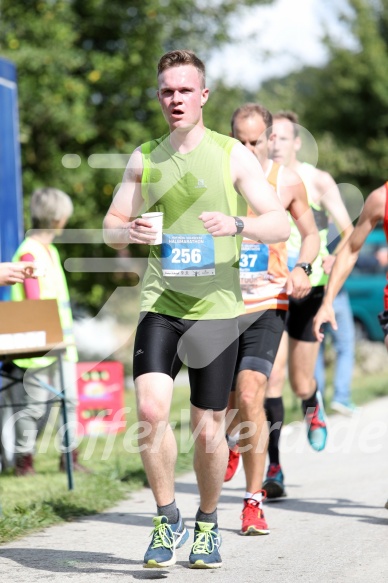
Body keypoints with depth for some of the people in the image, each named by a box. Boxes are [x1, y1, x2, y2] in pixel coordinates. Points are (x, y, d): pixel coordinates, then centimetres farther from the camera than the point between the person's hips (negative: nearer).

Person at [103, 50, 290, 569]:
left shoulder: (232, 155, 1)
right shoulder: (144, 158, 10)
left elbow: (281, 224, -3)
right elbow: (110, 228, 16)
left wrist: (237, 224, -23)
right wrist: (129, 231, -8)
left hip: (216, 308, -1)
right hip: (160, 304, 2)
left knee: (208, 431, 3)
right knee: (150, 409, -18)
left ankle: (208, 526, 27)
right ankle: (167, 521, 0)